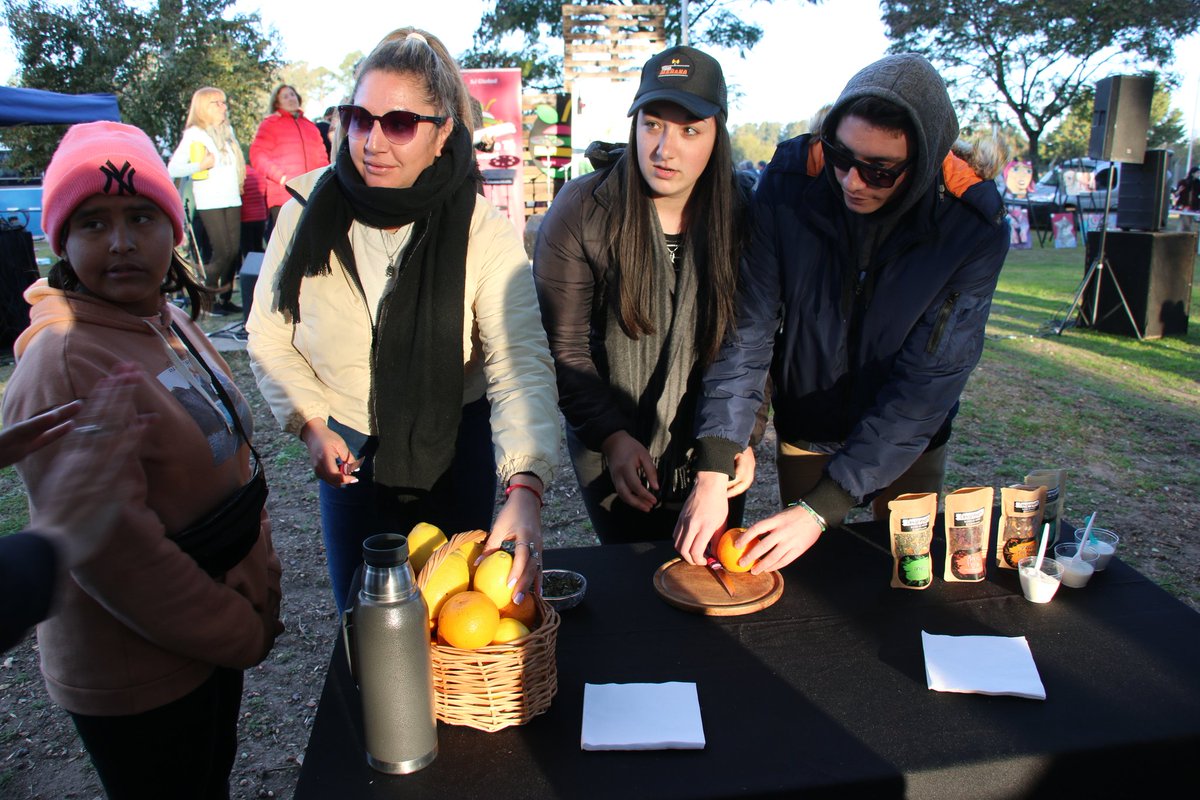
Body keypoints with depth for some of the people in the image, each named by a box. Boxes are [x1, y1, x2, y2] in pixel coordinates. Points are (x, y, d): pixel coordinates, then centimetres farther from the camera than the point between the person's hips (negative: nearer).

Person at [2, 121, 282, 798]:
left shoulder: (171, 325, 2)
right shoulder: (62, 367, -25)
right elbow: (115, 555, -27)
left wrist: (261, 598, 6)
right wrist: (245, 635, -15)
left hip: (216, 637, 8)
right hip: (136, 681, -8)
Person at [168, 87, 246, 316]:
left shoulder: (228, 131, 17)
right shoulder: (194, 134, -2)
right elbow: (173, 168, -7)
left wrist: (239, 184, 11)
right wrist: (200, 165, -16)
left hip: (232, 200, 6)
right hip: (210, 202, -6)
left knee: (235, 251, 1)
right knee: (223, 251, -11)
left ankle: (225, 299, 10)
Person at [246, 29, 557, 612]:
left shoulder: (483, 232, -21)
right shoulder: (309, 211, -12)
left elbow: (523, 363, -32)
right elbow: (269, 333, 1)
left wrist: (525, 488, -45)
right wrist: (310, 424, -11)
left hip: (454, 444, -1)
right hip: (346, 448, 2)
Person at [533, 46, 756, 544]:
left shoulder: (742, 215, -8)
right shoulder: (581, 212, -13)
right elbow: (564, 347, -12)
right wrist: (611, 437, -22)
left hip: (712, 460, 2)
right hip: (613, 454, -2)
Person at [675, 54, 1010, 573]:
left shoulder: (975, 230, -24)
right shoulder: (790, 180, -22)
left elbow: (928, 382, -26)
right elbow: (748, 327, -23)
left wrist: (822, 508, -32)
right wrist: (713, 470, -32)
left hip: (908, 443, 0)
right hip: (804, 430, 1)